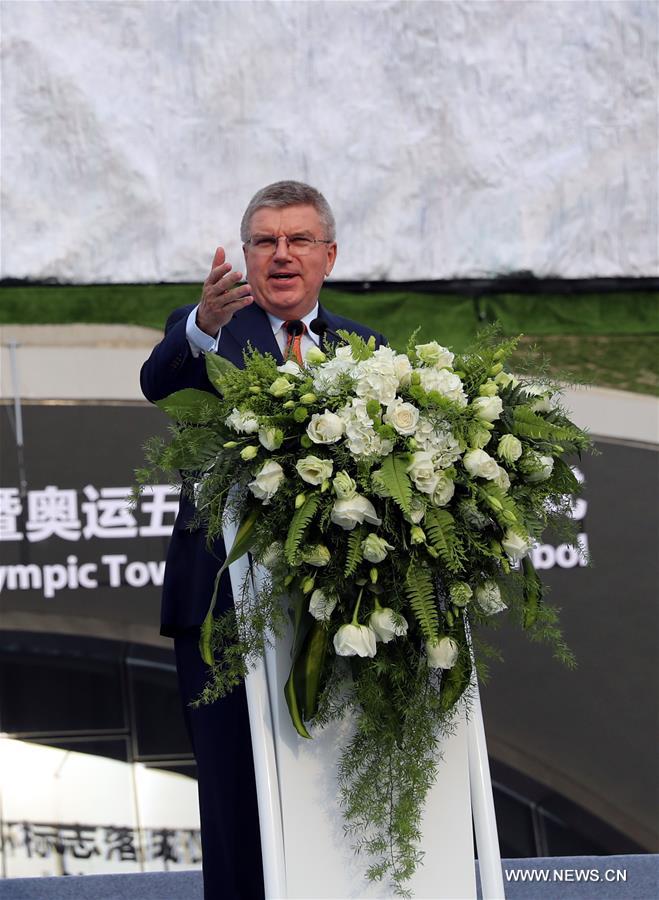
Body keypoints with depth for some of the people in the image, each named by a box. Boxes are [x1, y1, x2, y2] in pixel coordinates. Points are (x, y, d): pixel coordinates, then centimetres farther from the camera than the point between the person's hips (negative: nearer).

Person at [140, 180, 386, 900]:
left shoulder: (362, 351, 14)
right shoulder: (210, 329, 3)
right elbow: (159, 382, -21)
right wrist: (204, 325, -43)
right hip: (225, 600, -3)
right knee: (235, 794, -1)